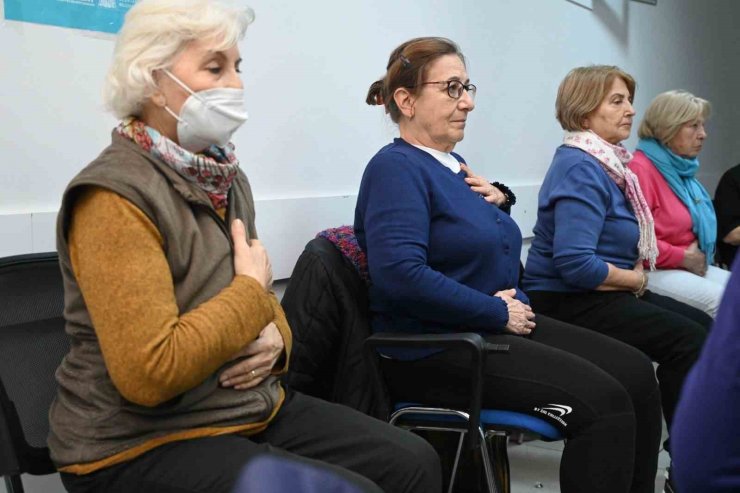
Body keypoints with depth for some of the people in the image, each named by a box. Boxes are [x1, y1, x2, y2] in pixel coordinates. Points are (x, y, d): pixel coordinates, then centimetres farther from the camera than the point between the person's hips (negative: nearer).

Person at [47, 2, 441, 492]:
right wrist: (253, 289, -15)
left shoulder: (226, 176, 8)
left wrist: (276, 336, -4)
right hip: (142, 446, -8)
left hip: (255, 410, 8)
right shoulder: (115, 196, -19)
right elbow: (149, 372, -27)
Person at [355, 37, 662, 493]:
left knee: (635, 372, 2)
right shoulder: (397, 167, -14)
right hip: (435, 347, -10)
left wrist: (499, 203, 4)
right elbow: (401, 275, -28)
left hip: (498, 327, 10)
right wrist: (499, 312, -19)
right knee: (602, 402, -20)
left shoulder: (453, 164, 14)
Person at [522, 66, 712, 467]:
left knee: (704, 326, 7)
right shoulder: (581, 169, -19)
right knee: (688, 341, -16)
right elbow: (575, 263, -28)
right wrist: (634, 280, -12)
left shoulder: (607, 162, 12)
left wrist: (636, 275, 5)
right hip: (567, 301, -10)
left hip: (598, 296, 10)